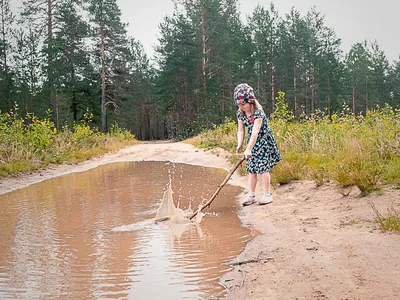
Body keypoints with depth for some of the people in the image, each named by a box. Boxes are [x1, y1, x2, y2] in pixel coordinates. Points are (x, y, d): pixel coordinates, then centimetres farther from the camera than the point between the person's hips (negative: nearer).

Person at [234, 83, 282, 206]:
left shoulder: (258, 113, -25)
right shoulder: (240, 114, -3)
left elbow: (255, 132, -30)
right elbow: (241, 130, 2)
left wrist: (248, 149, -35)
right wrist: (240, 145, -13)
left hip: (264, 141, -6)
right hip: (252, 142, 7)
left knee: (263, 168, -6)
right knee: (251, 169, 6)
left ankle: (267, 195, 6)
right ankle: (251, 196, 13)